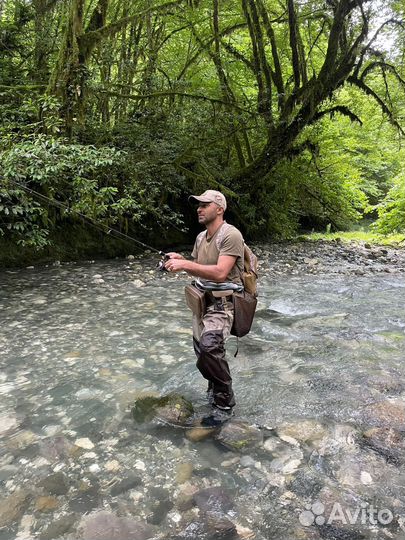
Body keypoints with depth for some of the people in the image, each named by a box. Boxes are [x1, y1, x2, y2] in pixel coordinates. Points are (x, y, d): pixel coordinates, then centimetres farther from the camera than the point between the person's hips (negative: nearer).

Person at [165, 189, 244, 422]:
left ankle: (224, 404, -6)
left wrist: (185, 264, -26)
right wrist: (181, 260, -1)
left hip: (223, 303, -8)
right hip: (203, 300, 9)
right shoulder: (201, 237, 11)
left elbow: (220, 273, -25)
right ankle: (217, 389, 41)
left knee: (209, 347, -25)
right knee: (202, 350, 15)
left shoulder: (230, 235, -16)